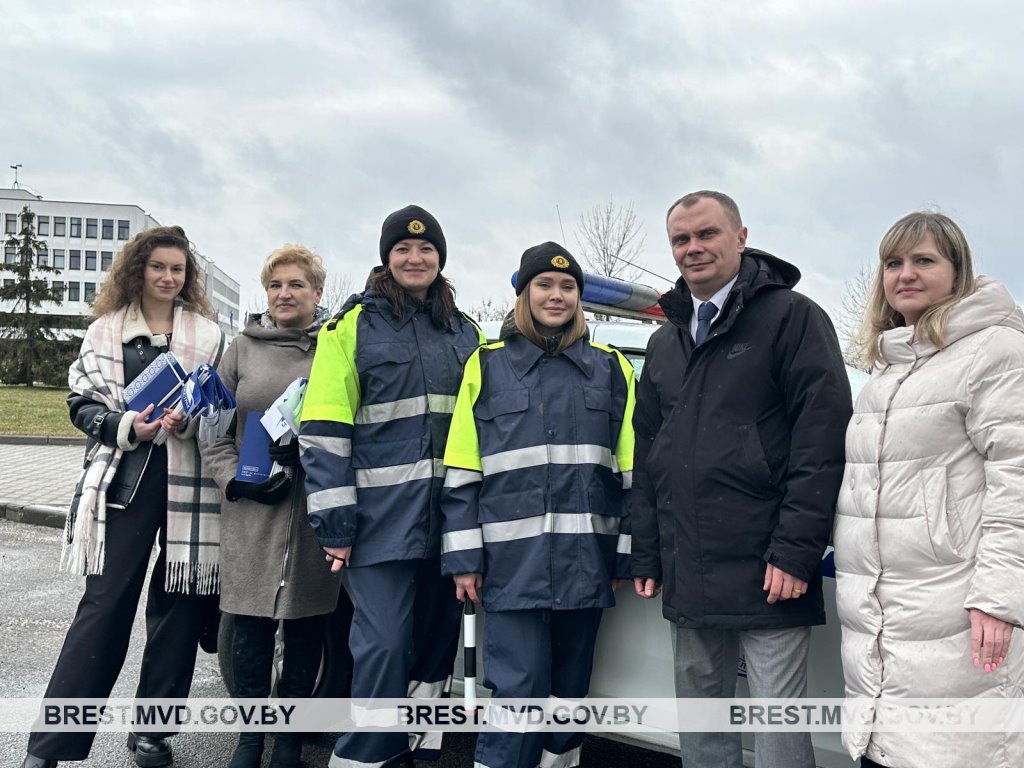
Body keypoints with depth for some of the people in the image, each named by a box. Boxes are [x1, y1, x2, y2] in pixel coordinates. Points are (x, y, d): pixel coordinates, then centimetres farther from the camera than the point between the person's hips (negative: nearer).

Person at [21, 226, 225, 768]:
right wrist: (127, 426, -12)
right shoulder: (106, 330, 9)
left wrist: (189, 420, -12)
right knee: (105, 604, -4)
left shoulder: (208, 334, 10)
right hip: (125, 479, -1)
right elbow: (82, 402, 6)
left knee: (179, 605, 5)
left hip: (188, 482, 1)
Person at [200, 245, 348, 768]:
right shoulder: (243, 348, 9)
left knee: (306, 628, 7)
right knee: (251, 628, 5)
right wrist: (237, 480, -5)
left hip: (317, 512, -1)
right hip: (251, 511, 1)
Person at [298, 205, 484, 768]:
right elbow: (324, 430, -6)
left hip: (451, 517, 5)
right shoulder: (355, 324, 0)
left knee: (437, 642, 12)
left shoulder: (466, 333, 15)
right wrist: (333, 520, -12)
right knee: (384, 647, -7)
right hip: (383, 517, -5)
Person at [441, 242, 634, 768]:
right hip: (514, 560, -2)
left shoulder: (610, 367, 10)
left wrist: (630, 551, 3)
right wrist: (464, 557, -4)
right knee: (520, 688, -6)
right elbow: (461, 473, 2)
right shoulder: (487, 365, 5)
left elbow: (632, 469, 9)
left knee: (571, 685, 13)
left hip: (586, 560, 3)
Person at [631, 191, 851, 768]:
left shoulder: (793, 317, -4)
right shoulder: (666, 341, 17)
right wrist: (647, 556, 13)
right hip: (689, 581, 6)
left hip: (769, 578, -6)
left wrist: (797, 552, -18)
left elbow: (824, 437, -12)